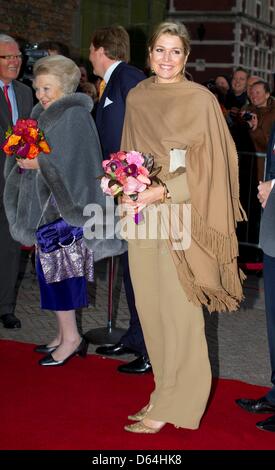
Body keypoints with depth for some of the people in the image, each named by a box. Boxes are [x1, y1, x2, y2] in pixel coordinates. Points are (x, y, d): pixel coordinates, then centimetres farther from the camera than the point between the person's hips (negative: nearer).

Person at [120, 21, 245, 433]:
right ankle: (165, 390, 22)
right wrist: (127, 191, 1)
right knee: (150, 306, 9)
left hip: (180, 216, -5)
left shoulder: (201, 100, -6)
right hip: (142, 214, 6)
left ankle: (173, 405, 9)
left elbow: (210, 165, -8)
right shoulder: (136, 98, 10)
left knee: (179, 310, -2)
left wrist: (163, 191, -17)